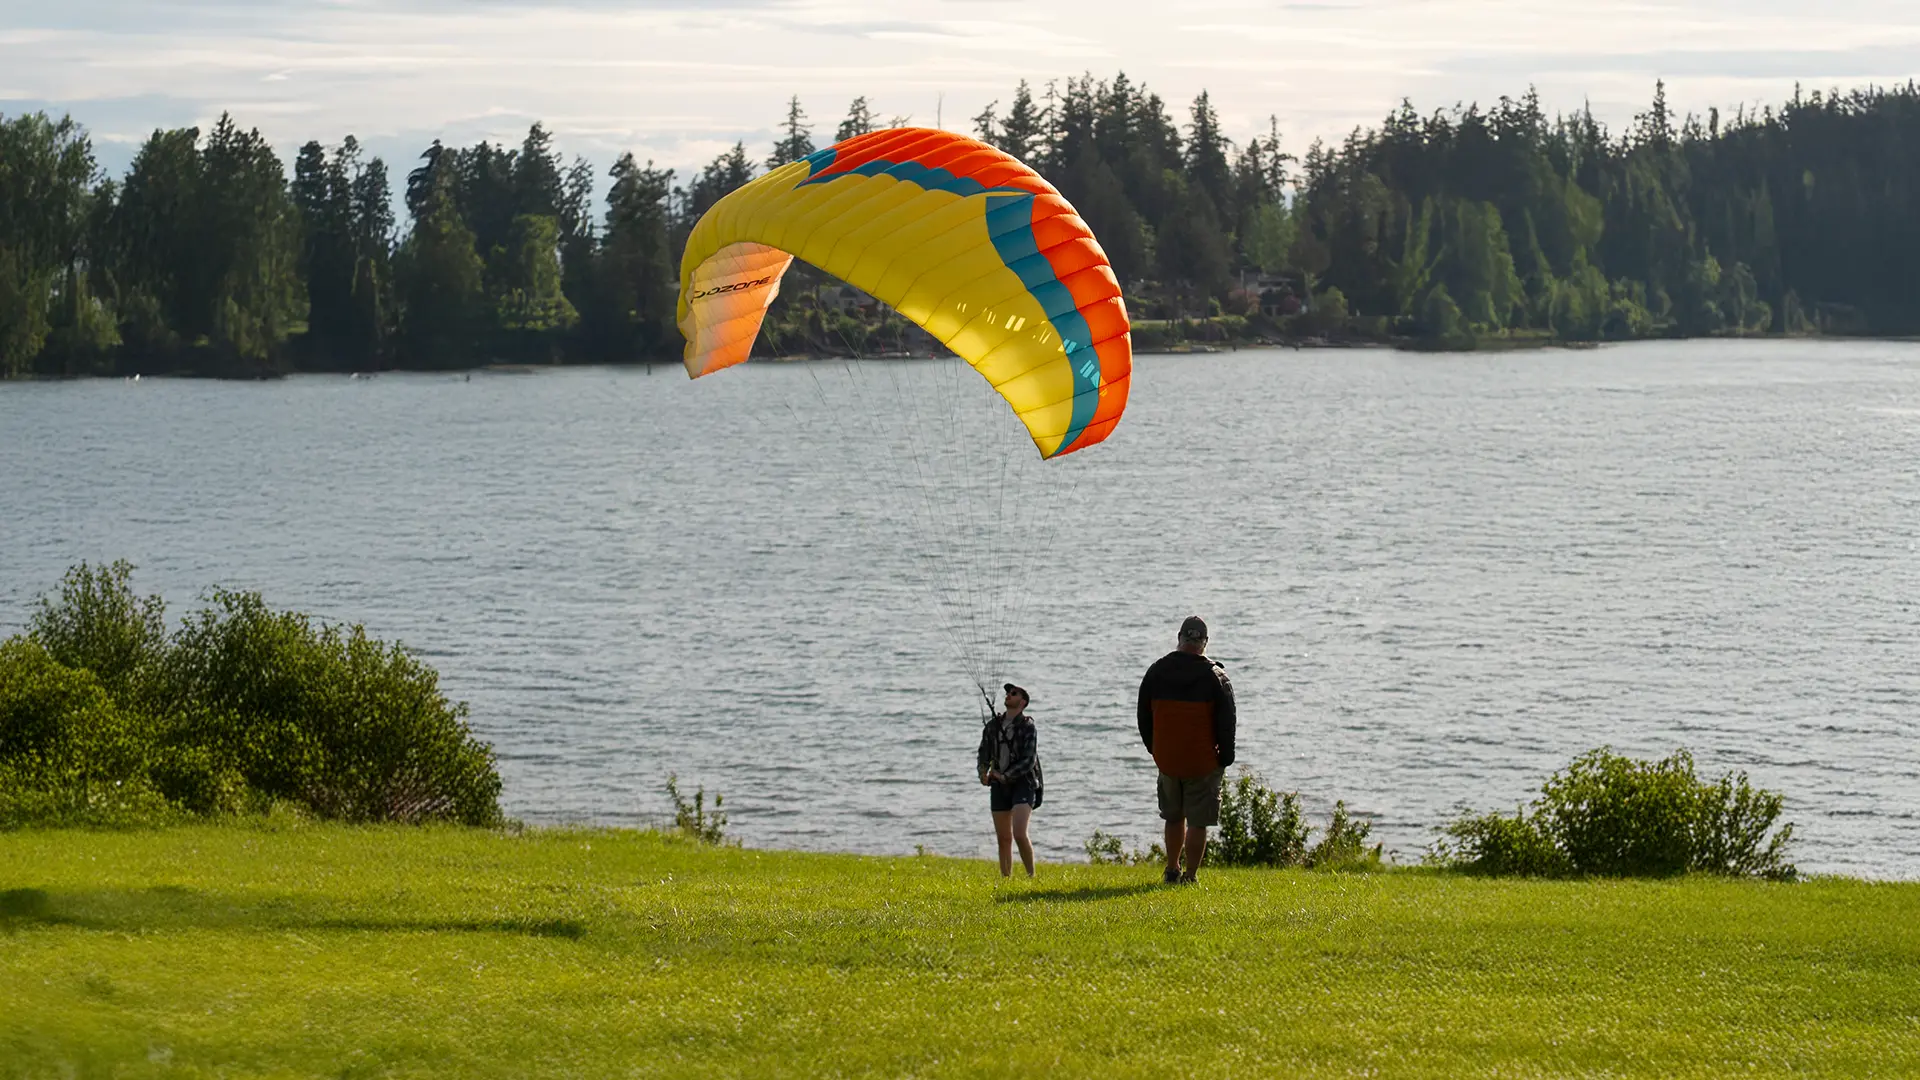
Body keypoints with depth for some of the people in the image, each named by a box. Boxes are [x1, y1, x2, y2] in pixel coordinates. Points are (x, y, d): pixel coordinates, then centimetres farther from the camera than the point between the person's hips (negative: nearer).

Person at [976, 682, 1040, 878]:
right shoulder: (992, 726, 7)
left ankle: (1031, 876, -6)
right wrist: (983, 773, -7)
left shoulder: (1027, 727, -8)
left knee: (1019, 834, -20)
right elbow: (984, 753, 13)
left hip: (1023, 784, -5)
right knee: (1004, 838, 8)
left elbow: (1029, 760, -15)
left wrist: (1005, 776, -20)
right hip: (1000, 787, 5)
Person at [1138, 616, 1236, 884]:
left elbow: (1144, 717, 10)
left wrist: (1154, 749, 20)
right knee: (1198, 821, 1)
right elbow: (1226, 722, -6)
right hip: (1203, 762, -3)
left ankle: (1172, 869, 25)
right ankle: (1189, 875, -2)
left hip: (1166, 759, 3)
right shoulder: (1216, 677, -7)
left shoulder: (1156, 672, 2)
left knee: (1173, 817, 20)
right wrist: (1225, 759, 3)